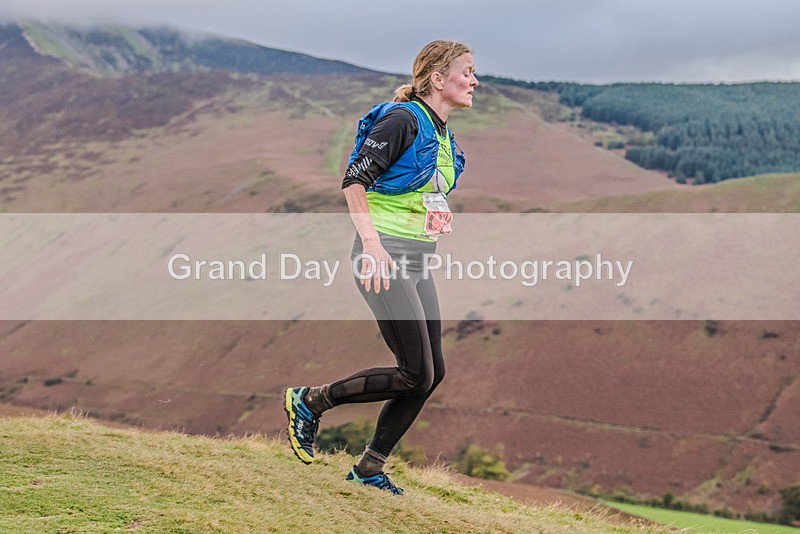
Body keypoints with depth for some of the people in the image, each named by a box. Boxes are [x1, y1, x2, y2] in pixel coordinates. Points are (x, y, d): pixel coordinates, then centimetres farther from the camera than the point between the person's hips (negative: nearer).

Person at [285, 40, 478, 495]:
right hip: (385, 258, -9)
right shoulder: (403, 119, -13)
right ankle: (309, 402, 6)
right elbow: (354, 180, -17)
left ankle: (370, 468, 16)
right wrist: (372, 243, -24)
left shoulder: (444, 136, 14)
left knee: (433, 373, 4)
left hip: (418, 263, 9)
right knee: (416, 375, -10)